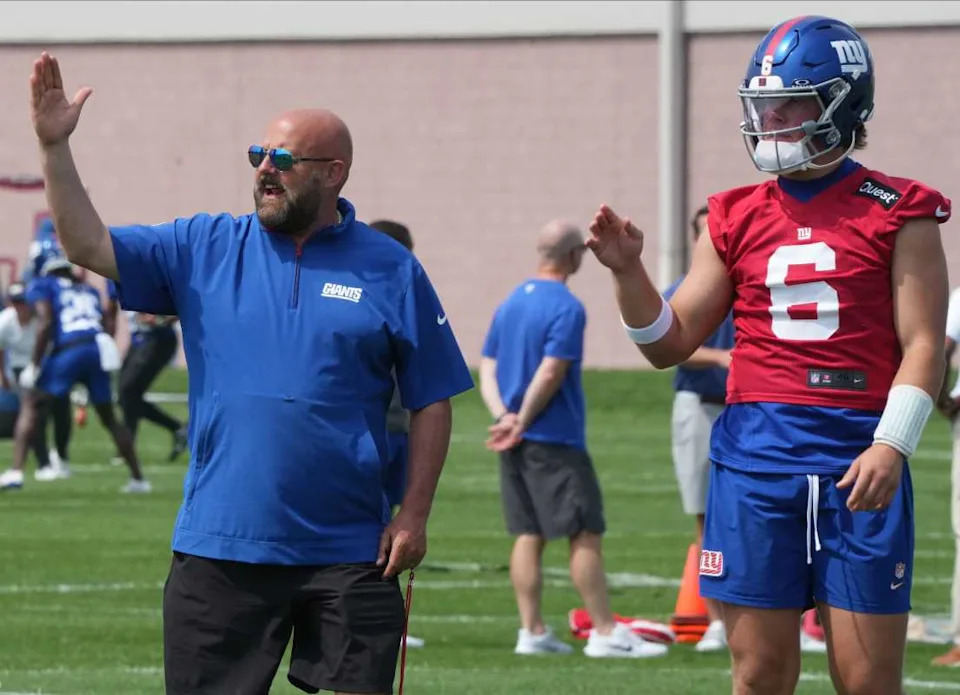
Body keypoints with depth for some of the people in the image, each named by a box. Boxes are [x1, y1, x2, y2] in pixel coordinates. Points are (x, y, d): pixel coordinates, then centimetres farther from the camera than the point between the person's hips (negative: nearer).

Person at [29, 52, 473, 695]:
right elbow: (89, 246, 0)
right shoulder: (204, 248, 7)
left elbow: (432, 403, 2)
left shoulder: (390, 270, 1)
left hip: (349, 557, -1)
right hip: (219, 547, 1)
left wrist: (415, 514, -4)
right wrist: (55, 147, -10)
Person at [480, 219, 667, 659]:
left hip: (517, 441, 8)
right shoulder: (566, 308, -13)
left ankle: (532, 631, 8)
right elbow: (549, 375, -19)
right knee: (586, 533, -4)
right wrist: (522, 424, -11)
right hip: (555, 441, -8)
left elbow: (487, 370, 10)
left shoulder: (510, 304, 13)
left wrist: (504, 416, -3)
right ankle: (605, 632, -4)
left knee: (528, 535, 9)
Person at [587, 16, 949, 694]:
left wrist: (891, 446, -16)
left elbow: (923, 345, -4)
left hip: (857, 457, -3)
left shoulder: (896, 213, 1)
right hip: (756, 452, 3)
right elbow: (671, 343, 15)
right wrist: (628, 270, -1)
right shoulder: (739, 218, 11)